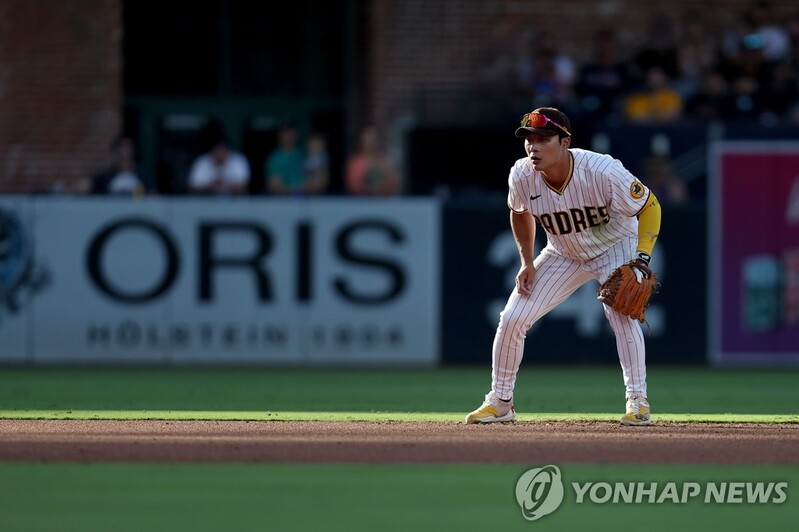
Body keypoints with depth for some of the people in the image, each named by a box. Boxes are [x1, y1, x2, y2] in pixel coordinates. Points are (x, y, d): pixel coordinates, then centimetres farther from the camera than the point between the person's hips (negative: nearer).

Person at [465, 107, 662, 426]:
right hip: (564, 255, 4)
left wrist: (642, 258, -29)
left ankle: (637, 401, -17)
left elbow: (649, 206, -20)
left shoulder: (604, 172, -35)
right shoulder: (521, 176, -22)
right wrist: (527, 264, -3)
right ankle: (500, 402, 12)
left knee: (620, 313, -28)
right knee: (512, 318, -5)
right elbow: (520, 213, 3)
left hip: (616, 247, -4)